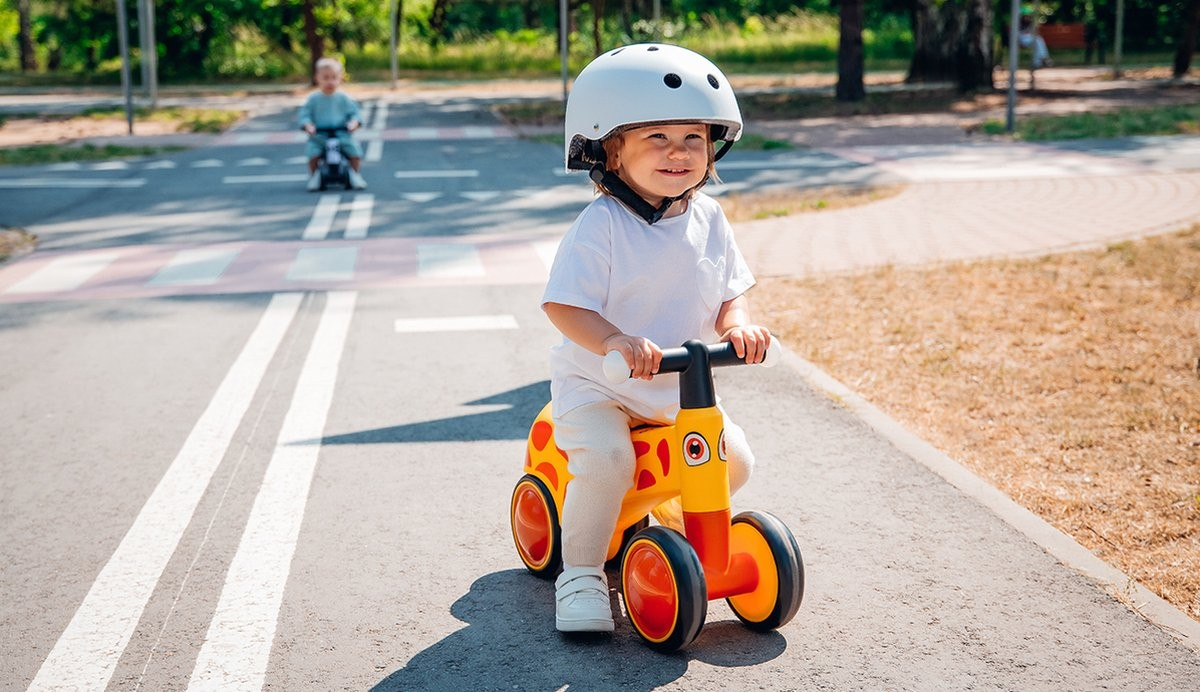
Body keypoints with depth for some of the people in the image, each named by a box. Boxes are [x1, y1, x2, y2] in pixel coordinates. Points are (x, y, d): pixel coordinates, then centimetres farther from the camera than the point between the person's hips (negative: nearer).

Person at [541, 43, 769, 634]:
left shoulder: (707, 219, 0)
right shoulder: (601, 225, -18)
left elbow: (729, 295, 4)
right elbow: (564, 305, -23)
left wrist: (738, 326, -19)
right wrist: (618, 342, -39)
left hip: (681, 389, 6)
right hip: (597, 386, -6)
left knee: (734, 460, 0)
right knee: (605, 459, -30)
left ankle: (674, 517, 32)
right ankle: (580, 574, -9)